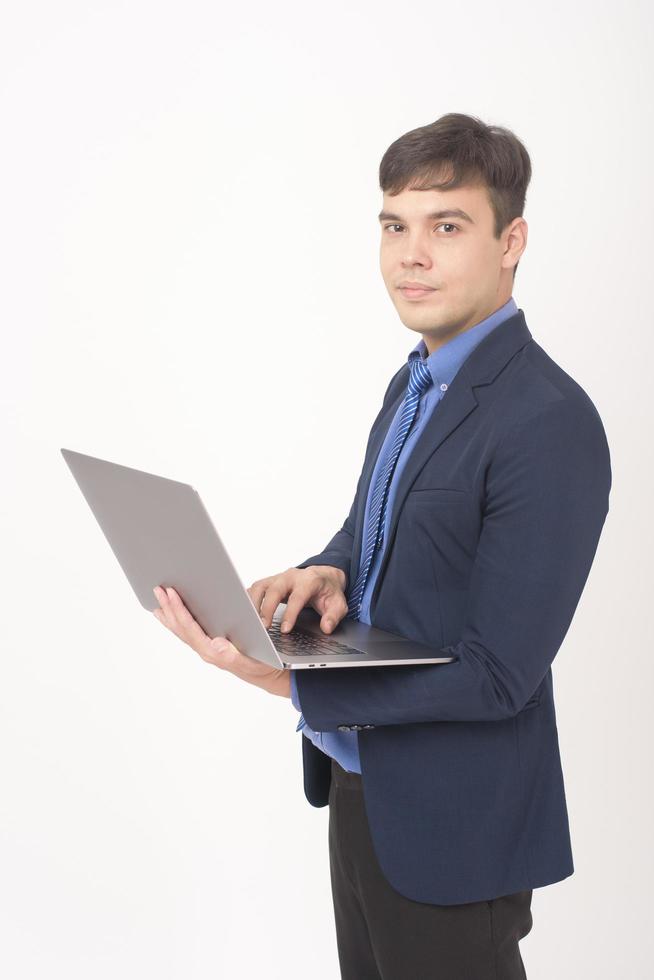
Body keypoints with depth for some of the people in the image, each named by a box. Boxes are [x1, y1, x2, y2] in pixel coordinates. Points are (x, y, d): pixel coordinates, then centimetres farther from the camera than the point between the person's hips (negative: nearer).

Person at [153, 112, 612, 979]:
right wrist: (324, 575, -7)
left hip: (449, 825, -8)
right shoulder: (414, 383, 6)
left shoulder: (549, 425, -24)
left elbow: (497, 677, -25)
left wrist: (291, 681, -27)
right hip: (361, 781, 8)